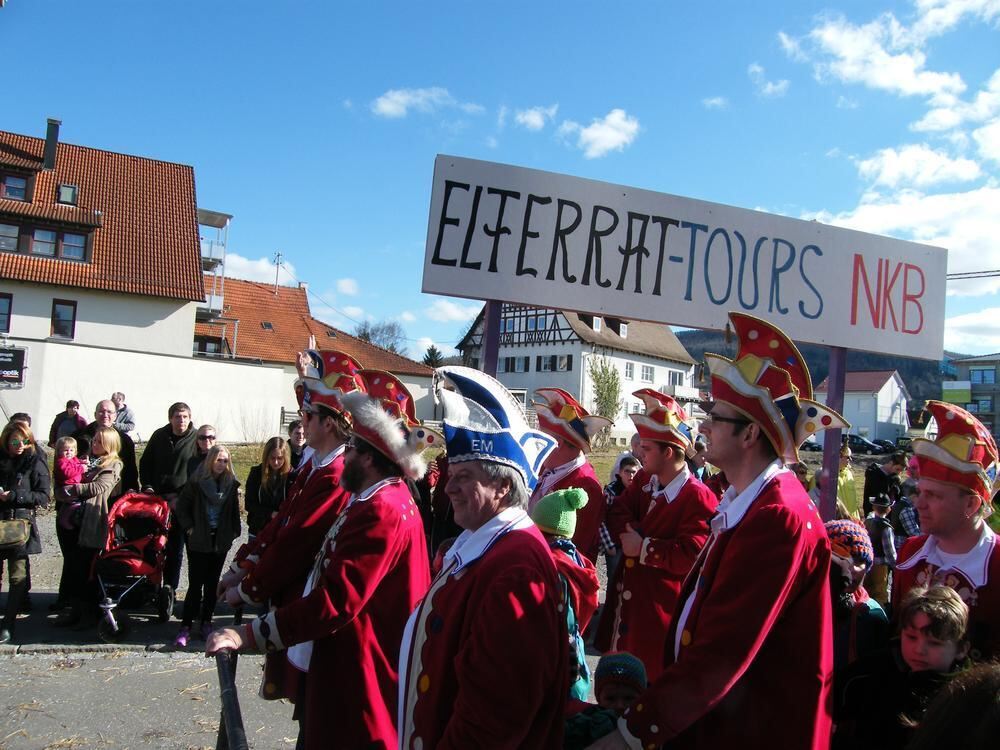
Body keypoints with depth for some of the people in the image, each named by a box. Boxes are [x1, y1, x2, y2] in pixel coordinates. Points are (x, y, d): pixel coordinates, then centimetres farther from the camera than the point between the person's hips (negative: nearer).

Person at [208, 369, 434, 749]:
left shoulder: (383, 511, -24)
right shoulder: (379, 500, 11)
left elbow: (336, 601, -28)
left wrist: (249, 635, -26)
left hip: (361, 681, -10)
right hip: (347, 669, 10)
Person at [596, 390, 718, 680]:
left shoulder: (698, 497, -16)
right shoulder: (644, 483, 10)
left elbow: (692, 555, -22)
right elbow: (617, 512, 4)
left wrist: (644, 548, -18)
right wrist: (632, 532, -15)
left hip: (660, 611, -7)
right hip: (625, 601, 8)